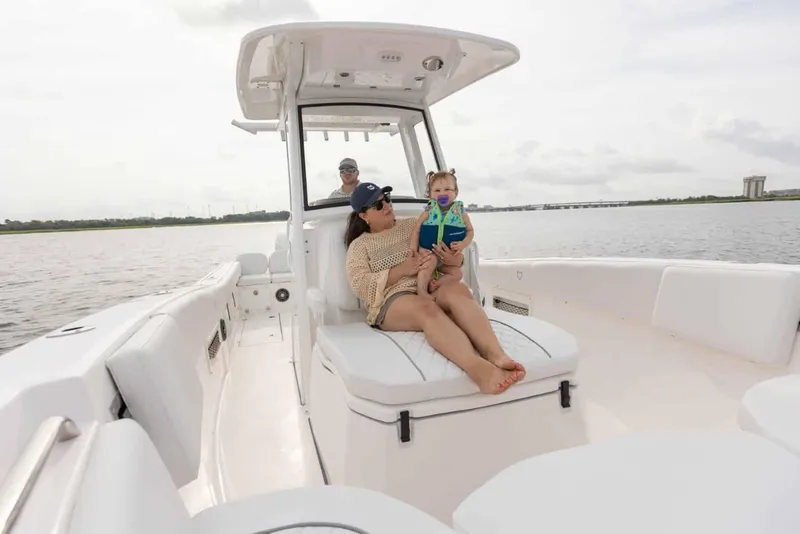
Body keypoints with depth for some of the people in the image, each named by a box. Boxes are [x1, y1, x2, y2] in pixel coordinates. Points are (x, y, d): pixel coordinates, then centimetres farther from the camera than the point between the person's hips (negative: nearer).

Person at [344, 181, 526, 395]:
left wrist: (456, 259, -8)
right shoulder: (359, 245, 12)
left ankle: (496, 355, -54)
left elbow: (451, 249, 18)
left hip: (432, 290, 4)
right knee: (426, 308, -37)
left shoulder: (413, 224, 21)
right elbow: (360, 286, -4)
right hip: (392, 301, -3)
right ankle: (478, 369, -61)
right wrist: (402, 270, -13)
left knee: (457, 291, -32)